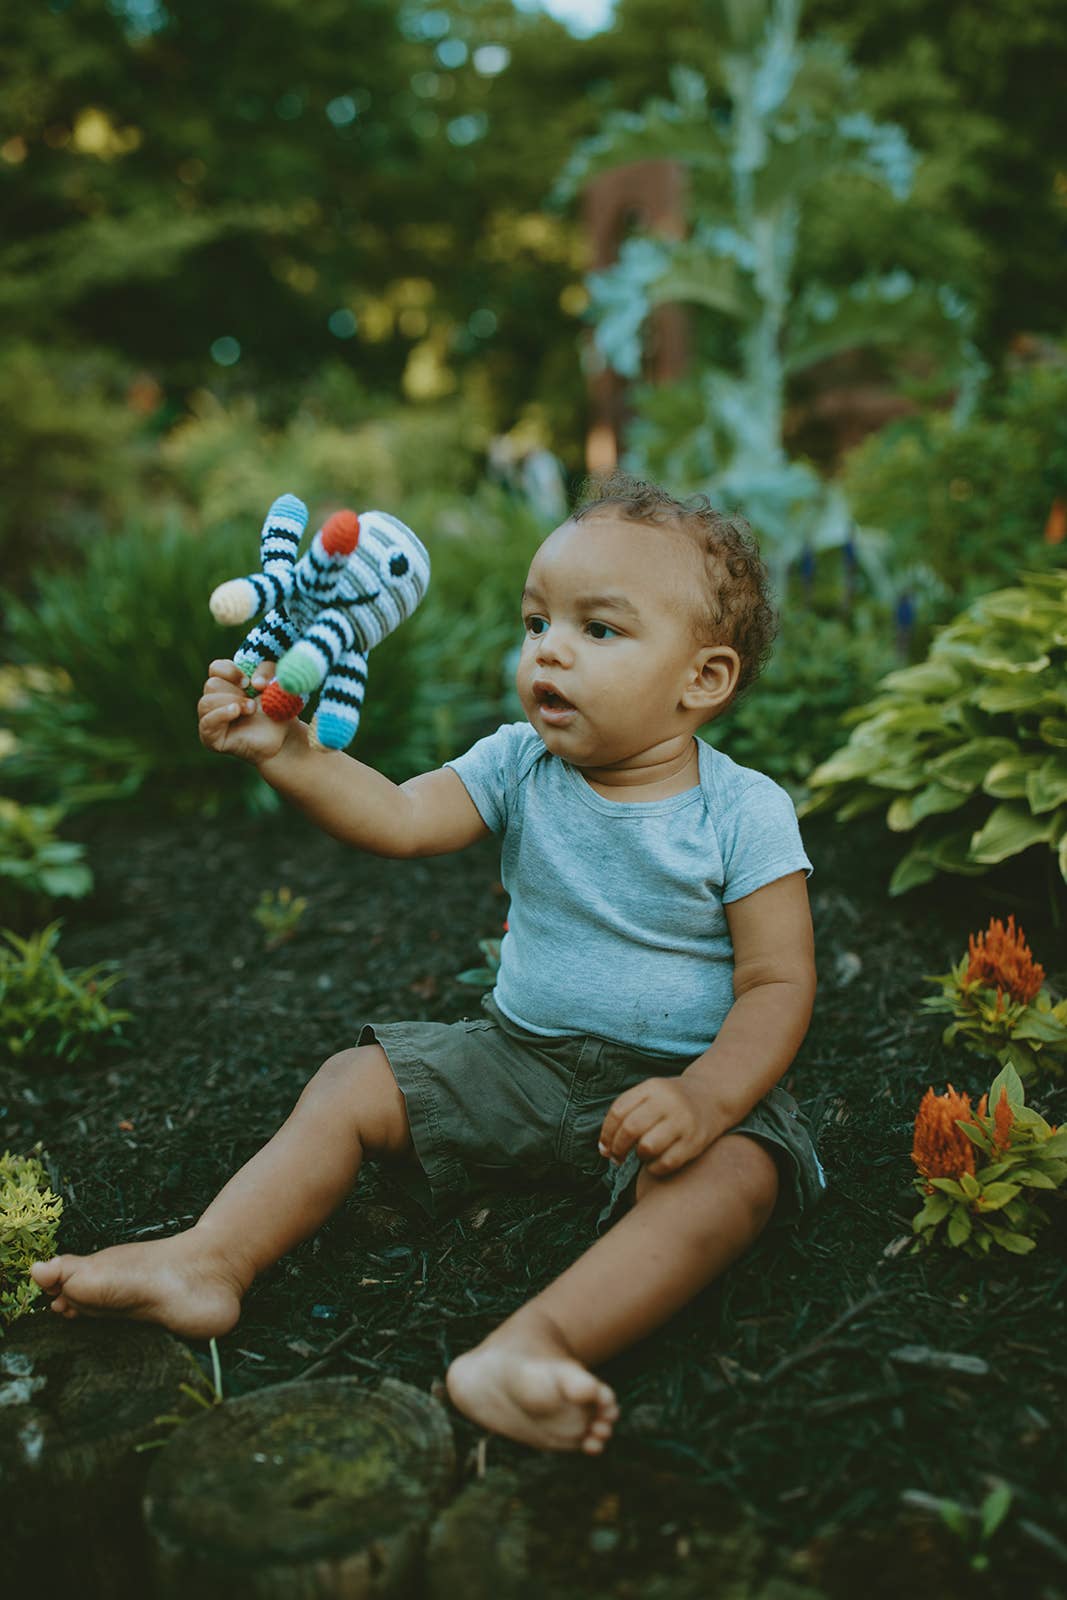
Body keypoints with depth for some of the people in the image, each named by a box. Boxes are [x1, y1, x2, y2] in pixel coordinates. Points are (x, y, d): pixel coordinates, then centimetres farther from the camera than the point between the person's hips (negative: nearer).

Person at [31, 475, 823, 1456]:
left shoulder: (745, 813, -14)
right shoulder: (518, 766, -3)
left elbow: (778, 985, -15)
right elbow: (400, 819, -15)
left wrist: (707, 1099, -32)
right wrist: (287, 752, -31)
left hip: (677, 1077, -4)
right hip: (522, 1054, 4)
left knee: (735, 1175, -34)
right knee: (350, 1085, -3)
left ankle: (538, 1343, -49)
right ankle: (209, 1263, -8)